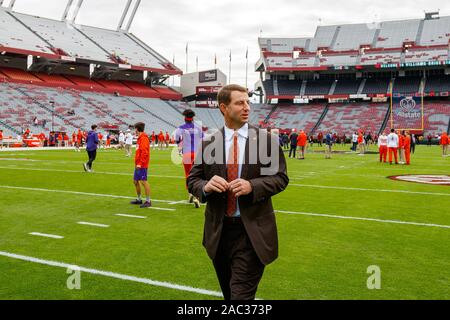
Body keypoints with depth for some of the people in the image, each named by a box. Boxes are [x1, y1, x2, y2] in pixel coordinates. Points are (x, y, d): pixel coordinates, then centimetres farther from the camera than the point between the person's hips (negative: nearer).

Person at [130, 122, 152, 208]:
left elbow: (144, 152, -22)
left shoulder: (144, 138, -13)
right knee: (136, 181, 15)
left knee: (143, 181, -10)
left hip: (142, 165, -10)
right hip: (138, 165, 10)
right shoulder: (140, 138, 17)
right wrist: (137, 163, 18)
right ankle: (139, 199, 27)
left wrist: (140, 163, -24)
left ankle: (148, 201, -5)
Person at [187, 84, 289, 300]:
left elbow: (280, 177, -3)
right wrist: (206, 185, -20)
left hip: (252, 231, -3)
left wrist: (252, 186, -21)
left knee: (241, 294, -3)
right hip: (218, 230, 3)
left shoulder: (267, 140, -3)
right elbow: (192, 180, 4)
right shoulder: (208, 143, 1)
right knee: (228, 293, 21)